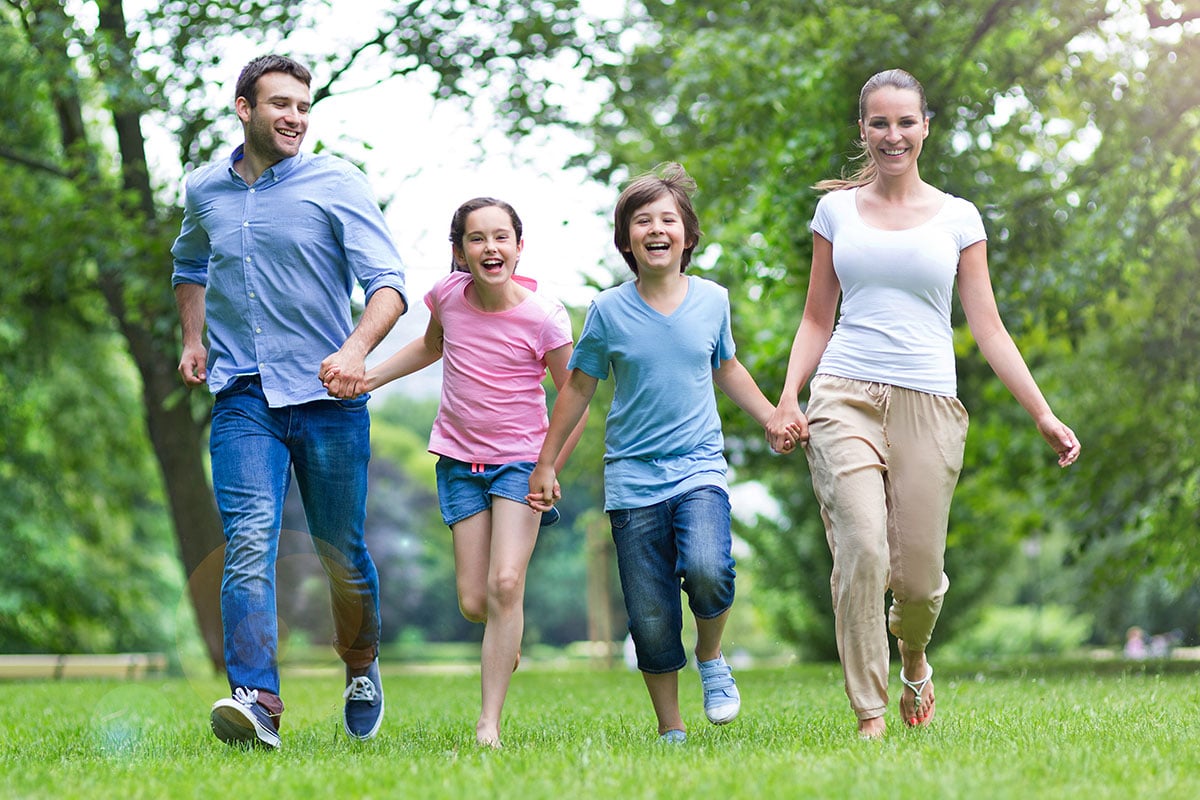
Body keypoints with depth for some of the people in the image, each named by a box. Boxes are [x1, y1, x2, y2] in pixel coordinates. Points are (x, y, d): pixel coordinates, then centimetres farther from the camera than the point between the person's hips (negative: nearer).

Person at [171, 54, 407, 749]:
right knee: (250, 542, -17)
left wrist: (356, 348, -31)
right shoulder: (205, 191, 10)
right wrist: (193, 339, 15)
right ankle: (257, 702, -27)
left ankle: (362, 665, 36)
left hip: (329, 399, -1)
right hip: (243, 398, 2)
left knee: (341, 553, 8)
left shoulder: (338, 184, -3)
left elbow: (388, 281, -12)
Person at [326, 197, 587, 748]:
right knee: (473, 603, -1)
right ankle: (507, 635, 37)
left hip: (520, 461, -3)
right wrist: (370, 378, 9)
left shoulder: (544, 319, -15)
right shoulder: (448, 295, -5)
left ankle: (489, 727, -14)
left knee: (505, 585, -20)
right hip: (459, 460, 3)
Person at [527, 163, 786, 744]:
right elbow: (578, 388, 10)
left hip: (699, 467, 0)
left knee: (707, 569, -27)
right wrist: (546, 464, 12)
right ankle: (670, 729, 16)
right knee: (651, 617, 0)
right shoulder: (609, 311, -2)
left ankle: (711, 657, 3)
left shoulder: (712, 300, 3)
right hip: (633, 477, 0)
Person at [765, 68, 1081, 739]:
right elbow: (817, 319, 15)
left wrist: (1044, 415, 3)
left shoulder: (958, 218, 10)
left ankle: (914, 661, 33)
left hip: (928, 406, 0)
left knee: (919, 574, -2)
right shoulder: (837, 210, 12)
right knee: (862, 551, -19)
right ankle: (869, 715, -10)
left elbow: (989, 329, 9)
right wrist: (788, 399, 0)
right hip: (845, 399, 0)